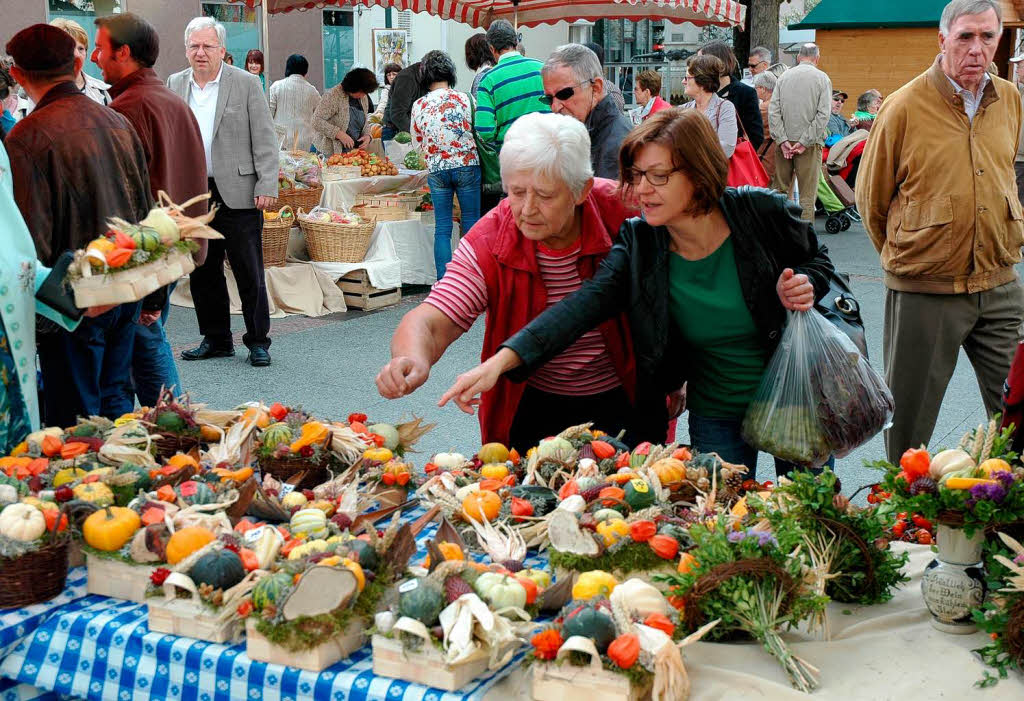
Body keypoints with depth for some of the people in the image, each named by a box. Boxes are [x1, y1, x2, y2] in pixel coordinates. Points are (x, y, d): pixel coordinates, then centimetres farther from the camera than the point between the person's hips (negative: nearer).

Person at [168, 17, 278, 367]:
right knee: (202, 272, 10)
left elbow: (264, 140, -4)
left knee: (250, 273, 2)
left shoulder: (246, 83, -2)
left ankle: (258, 341, 13)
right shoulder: (174, 85, 10)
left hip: (238, 194, -4)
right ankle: (215, 339, 23)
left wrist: (267, 186, -11)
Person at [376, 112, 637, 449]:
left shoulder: (622, 213, -19)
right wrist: (413, 359, -50)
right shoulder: (488, 244, -19)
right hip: (532, 406, 0)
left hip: (622, 400, 0)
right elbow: (429, 323, -28)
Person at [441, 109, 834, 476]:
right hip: (716, 416, 1)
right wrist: (501, 360, -39)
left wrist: (803, 287, -21)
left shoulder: (762, 211, -17)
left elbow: (817, 260, 3)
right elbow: (584, 304, -27)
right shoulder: (638, 246, -13)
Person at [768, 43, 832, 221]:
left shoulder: (784, 76, 5)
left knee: (780, 188, 10)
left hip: (784, 142, 3)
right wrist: (805, 142, -11)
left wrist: (782, 140, -5)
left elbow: (773, 111, -2)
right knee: (807, 193, 1)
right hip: (810, 145, -3)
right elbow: (823, 114, -11)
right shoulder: (822, 79, -1)